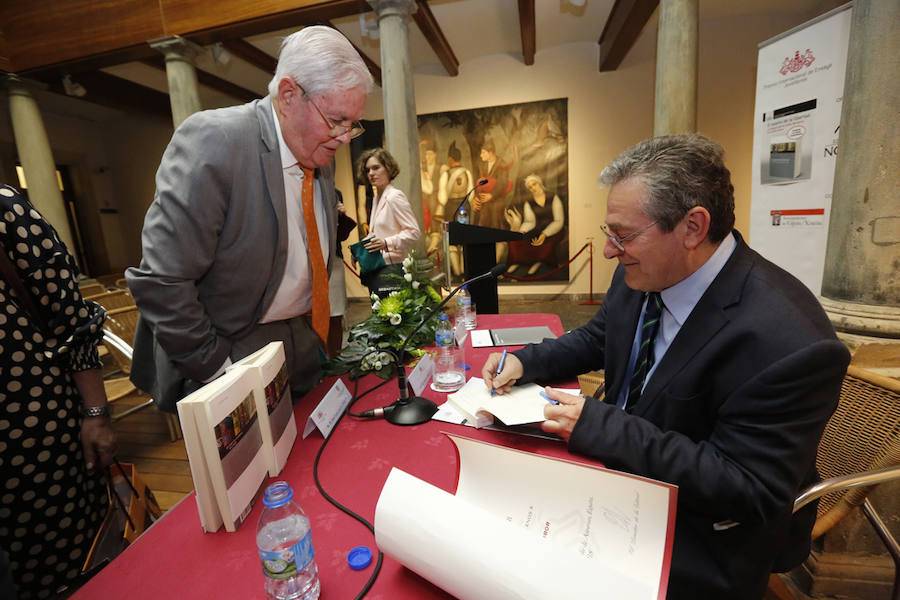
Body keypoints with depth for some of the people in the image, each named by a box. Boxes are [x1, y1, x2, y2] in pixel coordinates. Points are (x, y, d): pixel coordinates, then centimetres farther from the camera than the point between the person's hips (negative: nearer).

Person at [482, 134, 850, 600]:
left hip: (701, 543, -5)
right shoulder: (642, 275, -8)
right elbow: (597, 338, 8)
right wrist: (525, 362, -8)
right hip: (621, 471, 6)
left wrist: (599, 425, -30)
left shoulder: (789, 343, -29)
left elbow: (747, 491, -24)